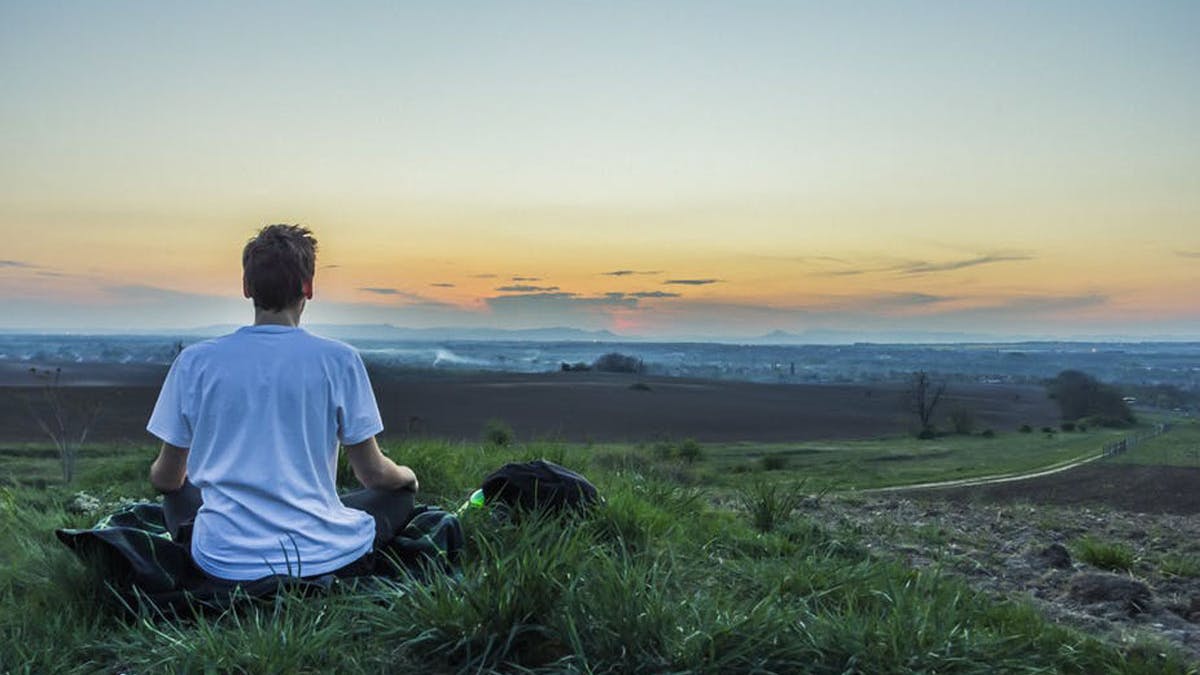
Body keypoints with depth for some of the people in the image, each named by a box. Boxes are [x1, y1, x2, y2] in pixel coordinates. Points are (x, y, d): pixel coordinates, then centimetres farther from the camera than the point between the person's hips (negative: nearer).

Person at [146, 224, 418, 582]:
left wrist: (159, 475, 34)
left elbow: (166, 478, 8)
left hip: (225, 563, 2)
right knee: (399, 494, 24)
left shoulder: (194, 361, -2)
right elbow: (373, 474, -1)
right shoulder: (338, 360, -8)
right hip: (321, 558, -2)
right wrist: (408, 476, 23)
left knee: (178, 495, 32)